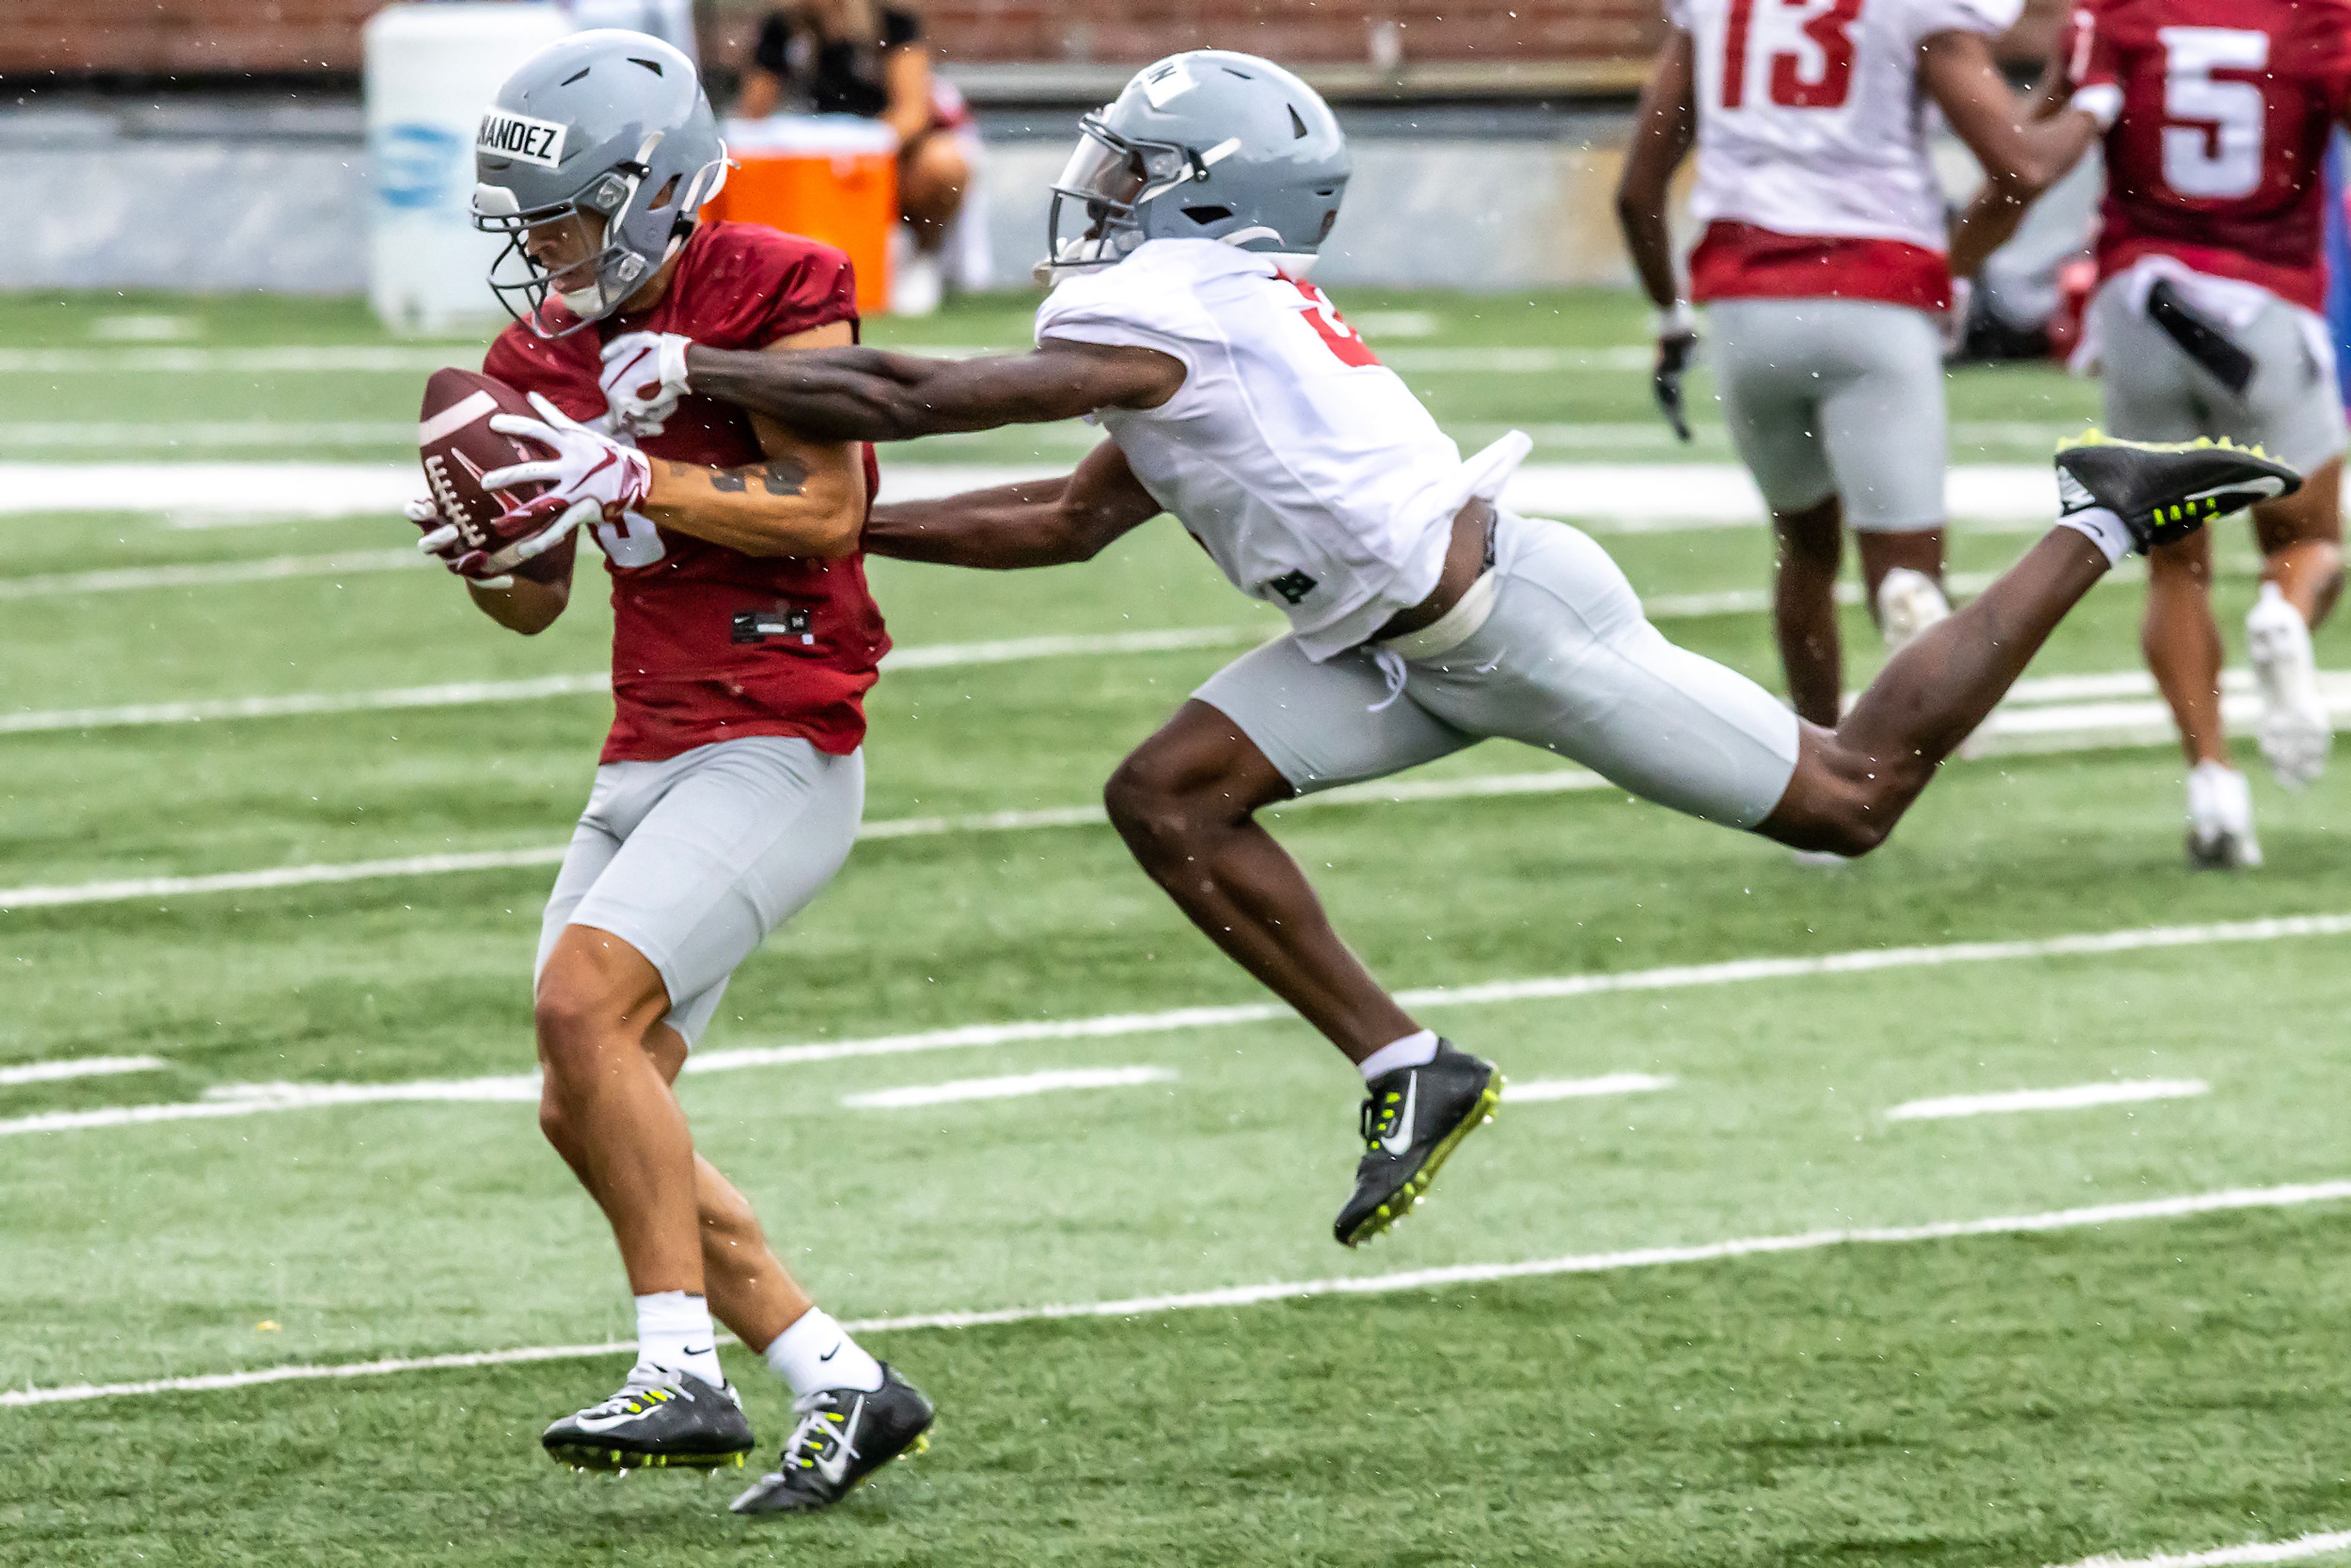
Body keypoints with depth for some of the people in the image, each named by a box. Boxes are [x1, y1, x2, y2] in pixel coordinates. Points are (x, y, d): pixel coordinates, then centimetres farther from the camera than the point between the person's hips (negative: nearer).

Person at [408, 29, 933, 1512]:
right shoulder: (549, 348, 11)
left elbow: (824, 513, -18)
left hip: (778, 748, -8)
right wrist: (470, 547, -6)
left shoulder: (774, 292, -10)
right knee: (590, 1113, 3)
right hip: (649, 755, 8)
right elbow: (538, 600, 16)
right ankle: (842, 1384, 11)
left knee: (587, 1003, -24)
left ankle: (687, 1370, -18)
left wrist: (623, 474, -23)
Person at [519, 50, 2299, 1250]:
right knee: (1171, 796, -2)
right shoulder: (1204, 311, 9)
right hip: (1407, 642, 9)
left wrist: (694, 373, -15)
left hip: (1513, 615, -9)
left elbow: (903, 398, -23)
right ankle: (1406, 1067, 2)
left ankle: (2105, 528, 15)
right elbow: (1073, 522, 17)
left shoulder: (1161, 316, -21)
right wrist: (839, 527, 13)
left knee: (1853, 796, 3)